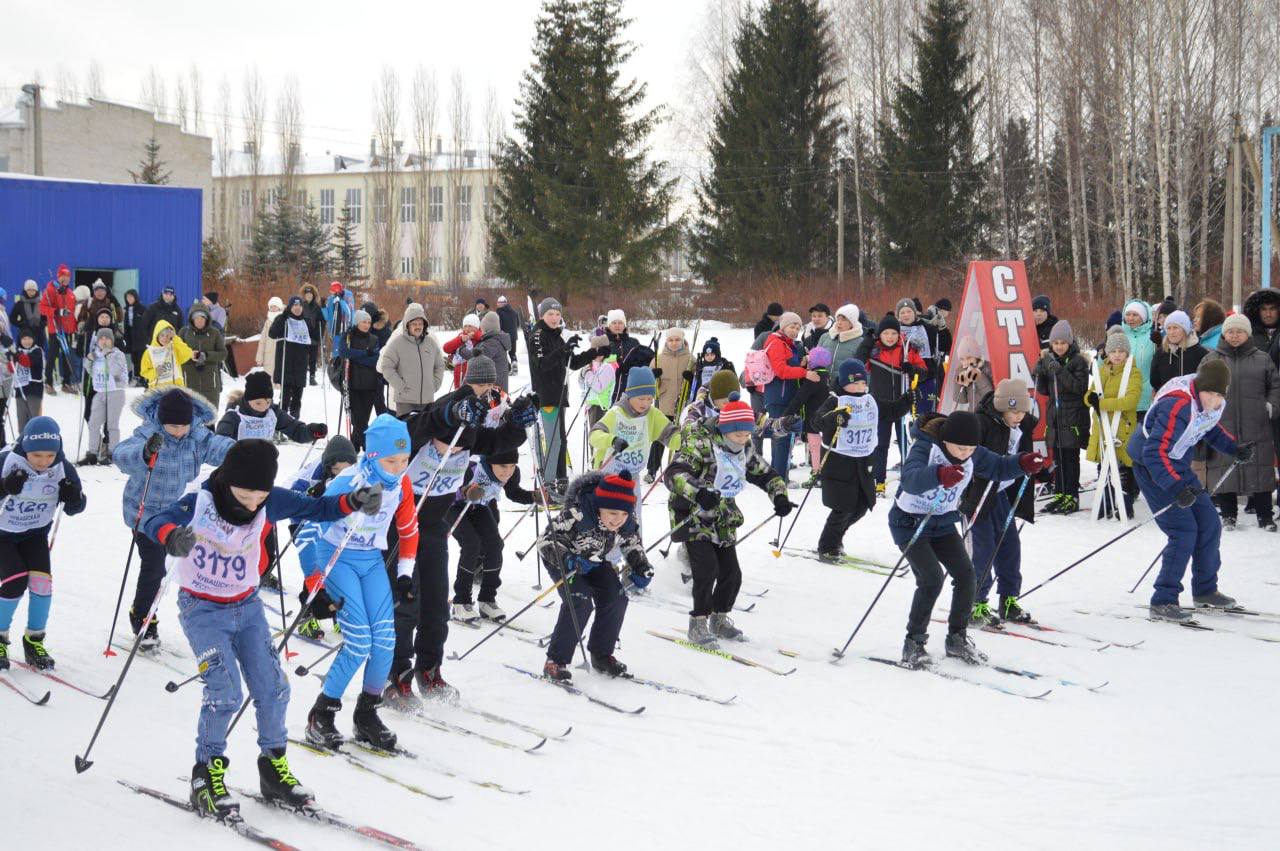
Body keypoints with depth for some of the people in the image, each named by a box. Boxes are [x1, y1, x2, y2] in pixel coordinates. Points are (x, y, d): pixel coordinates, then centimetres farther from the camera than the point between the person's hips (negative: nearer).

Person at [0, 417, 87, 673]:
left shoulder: (63, 468, -18)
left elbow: (74, 508, -7)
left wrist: (73, 497, -30)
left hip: (35, 534, 3)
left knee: (41, 582, -12)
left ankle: (34, 641, 7)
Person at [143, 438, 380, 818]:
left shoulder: (271, 501, -13)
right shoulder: (199, 502, -23)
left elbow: (317, 509, -7)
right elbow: (155, 524, -36)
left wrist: (353, 502, -27)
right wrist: (171, 535, -60)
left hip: (247, 606, 5)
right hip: (203, 610, -4)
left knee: (273, 689, 2)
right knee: (224, 692, -16)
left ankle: (274, 769, 22)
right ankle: (207, 776, 2)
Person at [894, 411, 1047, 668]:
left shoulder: (972, 453, -6)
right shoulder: (924, 448, -27)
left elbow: (998, 467, 2)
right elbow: (910, 478, -45)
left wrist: (1024, 463, -19)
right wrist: (939, 475, -65)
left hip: (943, 523, 7)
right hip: (910, 523, -6)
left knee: (965, 574, -5)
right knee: (931, 579, -18)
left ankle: (957, 639, 13)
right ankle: (913, 644, -3)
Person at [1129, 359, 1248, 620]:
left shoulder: (1215, 402, -6)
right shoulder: (1178, 406, -34)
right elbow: (1154, 452, -38)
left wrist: (1234, 448, 2)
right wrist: (1176, 488, -46)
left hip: (1178, 466, 9)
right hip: (1151, 467, -9)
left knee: (1209, 525, 11)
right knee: (1184, 532, -16)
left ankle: (1205, 590, 30)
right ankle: (1162, 602, -9)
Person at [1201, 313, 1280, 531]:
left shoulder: (1262, 359, 9)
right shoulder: (1211, 360, 8)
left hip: (1256, 429, 0)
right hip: (1222, 428, 0)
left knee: (1260, 471, 2)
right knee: (1224, 471, 2)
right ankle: (1228, 515, 15)